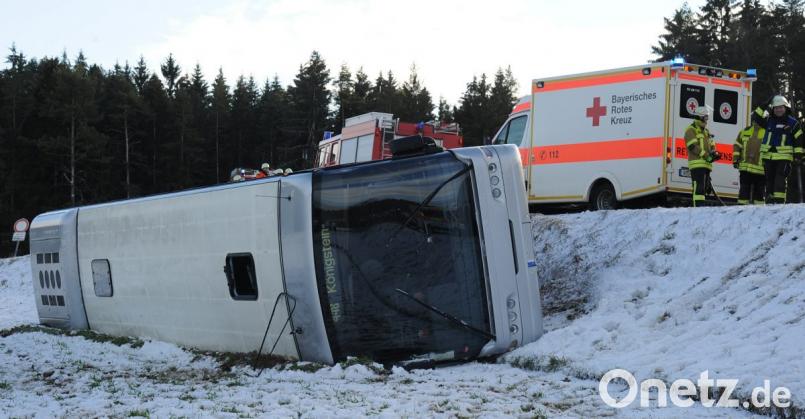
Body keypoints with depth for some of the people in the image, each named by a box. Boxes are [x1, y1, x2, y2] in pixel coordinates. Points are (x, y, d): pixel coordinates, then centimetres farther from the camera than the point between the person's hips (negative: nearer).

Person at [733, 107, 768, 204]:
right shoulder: (745, 131, 9)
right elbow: (737, 146, 14)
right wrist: (735, 159, 5)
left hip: (760, 168, -3)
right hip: (745, 168, 3)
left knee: (759, 191, 6)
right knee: (744, 189, 5)